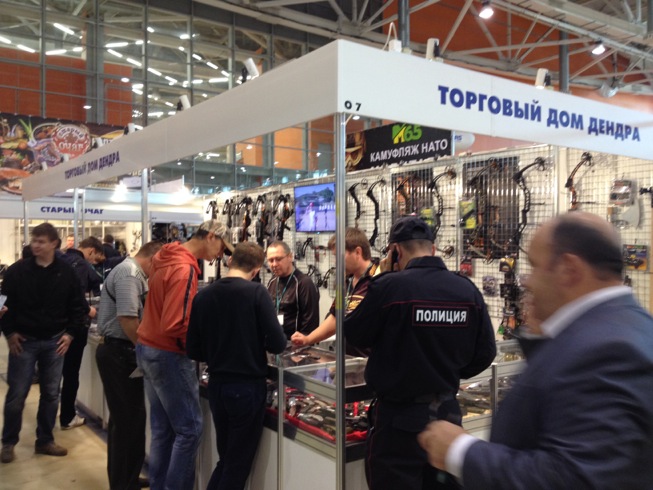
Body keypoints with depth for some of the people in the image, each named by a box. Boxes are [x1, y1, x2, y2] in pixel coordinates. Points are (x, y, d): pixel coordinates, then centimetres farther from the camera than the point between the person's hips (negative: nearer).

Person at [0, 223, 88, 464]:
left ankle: (45, 441, 23)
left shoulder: (67, 272, -1)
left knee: (51, 394, 9)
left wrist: (70, 333, -1)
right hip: (24, 341, -2)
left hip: (54, 342, 2)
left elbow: (77, 306, 5)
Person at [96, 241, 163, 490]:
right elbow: (127, 319, -25)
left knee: (124, 418, 18)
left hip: (120, 351, 11)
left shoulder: (131, 272, 16)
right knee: (129, 419, -3)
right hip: (120, 352, -11)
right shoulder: (129, 273, -17)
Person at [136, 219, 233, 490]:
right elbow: (174, 326, -25)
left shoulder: (167, 259, 8)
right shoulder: (185, 269, -21)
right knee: (189, 429, 0)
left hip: (148, 348, 9)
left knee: (162, 429, 15)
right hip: (168, 355, -9)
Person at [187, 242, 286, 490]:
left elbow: (194, 351, 4)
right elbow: (277, 344, -16)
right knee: (238, 464, 10)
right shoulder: (256, 292, -13)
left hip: (216, 385, 5)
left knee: (226, 459, 21)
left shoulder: (202, 295, 0)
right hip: (248, 386, -4)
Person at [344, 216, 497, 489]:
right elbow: (486, 352, 2)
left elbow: (354, 336, -5)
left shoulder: (388, 287, -19)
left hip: (399, 417, -4)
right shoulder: (468, 290, -5)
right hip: (447, 413, 5)